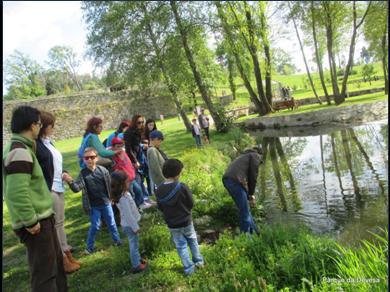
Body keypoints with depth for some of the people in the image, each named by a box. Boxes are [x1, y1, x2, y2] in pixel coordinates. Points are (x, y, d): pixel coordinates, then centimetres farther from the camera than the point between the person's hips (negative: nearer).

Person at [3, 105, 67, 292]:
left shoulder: (19, 147, 11)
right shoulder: (20, 152, -21)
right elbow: (17, 192, -29)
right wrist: (30, 221, -20)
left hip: (42, 218, 10)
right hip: (36, 223, -10)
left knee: (56, 263, 23)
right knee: (44, 271, 4)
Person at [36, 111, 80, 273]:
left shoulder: (48, 142, 11)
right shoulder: (36, 145, -15)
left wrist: (63, 174, 3)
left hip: (58, 188, 9)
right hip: (48, 191, -8)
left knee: (60, 222, 15)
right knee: (54, 224, 1)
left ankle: (67, 254, 27)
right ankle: (62, 260, 13)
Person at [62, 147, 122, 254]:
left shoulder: (103, 170, -9)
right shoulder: (83, 173, -10)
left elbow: (110, 184, 2)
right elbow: (77, 188, -22)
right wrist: (70, 181, -41)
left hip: (106, 203, 1)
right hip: (93, 206, -1)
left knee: (111, 223, 14)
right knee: (95, 226, 5)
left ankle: (117, 240, 33)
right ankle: (90, 247, 25)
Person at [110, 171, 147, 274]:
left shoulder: (122, 194, -1)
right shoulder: (123, 198, -31)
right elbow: (128, 215, -26)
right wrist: (135, 227, -17)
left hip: (127, 224, 9)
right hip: (129, 225, -9)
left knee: (134, 244, 24)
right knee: (134, 244, 7)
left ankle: (137, 259, 42)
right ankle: (136, 266, 23)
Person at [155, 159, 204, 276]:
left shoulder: (159, 190, -13)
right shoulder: (182, 187, -24)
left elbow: (160, 207, -1)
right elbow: (191, 204, -13)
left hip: (172, 224, 2)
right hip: (186, 221, -2)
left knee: (180, 246, 18)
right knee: (192, 240, 24)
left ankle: (189, 268, 24)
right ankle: (199, 261, 36)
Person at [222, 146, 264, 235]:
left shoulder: (245, 155, 35)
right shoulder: (256, 156, 12)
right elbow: (253, 176, 1)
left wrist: (248, 195, 29)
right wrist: (251, 194, 10)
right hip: (235, 180, -9)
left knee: (245, 209, 20)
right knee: (245, 211, 0)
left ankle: (254, 232, 30)